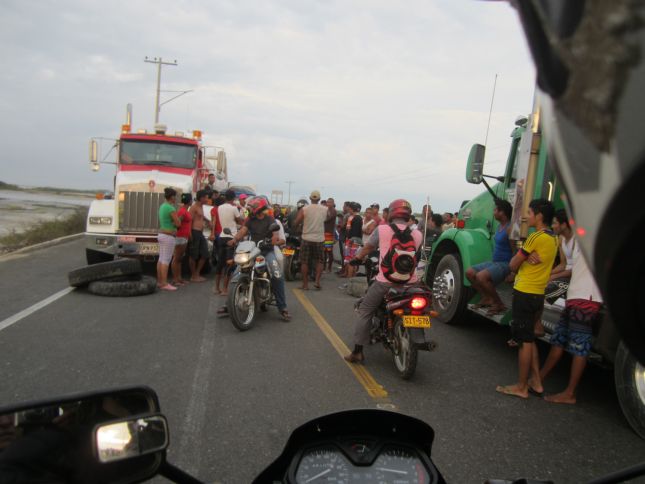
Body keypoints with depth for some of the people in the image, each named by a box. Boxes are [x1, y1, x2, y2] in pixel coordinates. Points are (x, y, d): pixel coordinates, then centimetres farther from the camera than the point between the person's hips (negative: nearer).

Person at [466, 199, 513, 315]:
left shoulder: (510, 228, -20)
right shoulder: (500, 226, 10)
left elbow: (515, 251, -21)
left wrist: (512, 272, -21)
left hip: (505, 264, -10)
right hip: (494, 262, 10)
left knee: (481, 276, -30)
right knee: (469, 272, 3)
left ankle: (499, 304, -12)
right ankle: (486, 298, 10)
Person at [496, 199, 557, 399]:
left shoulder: (537, 237, -17)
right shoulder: (553, 238, 12)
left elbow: (513, 264, -11)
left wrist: (522, 258, 6)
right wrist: (527, 257, -8)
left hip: (525, 293, -9)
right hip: (538, 294, 9)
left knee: (524, 341, -1)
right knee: (529, 338, 19)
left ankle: (521, 387, 7)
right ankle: (536, 382, 24)